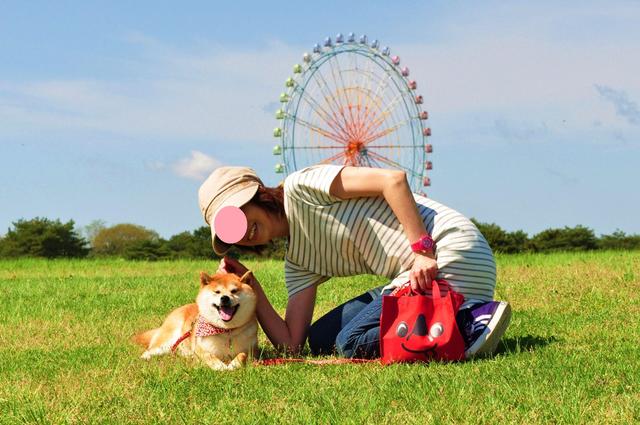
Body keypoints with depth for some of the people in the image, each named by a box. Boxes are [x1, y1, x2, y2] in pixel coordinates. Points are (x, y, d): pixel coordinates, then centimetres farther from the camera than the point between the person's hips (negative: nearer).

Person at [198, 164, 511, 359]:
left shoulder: (299, 187, -7)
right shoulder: (298, 262, 16)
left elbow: (394, 180, -16)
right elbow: (290, 344, 8)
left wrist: (423, 251, -22)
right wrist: (250, 286, 4)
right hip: (411, 275, 10)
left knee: (350, 343, -16)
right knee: (319, 340, 8)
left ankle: (470, 322, -15)